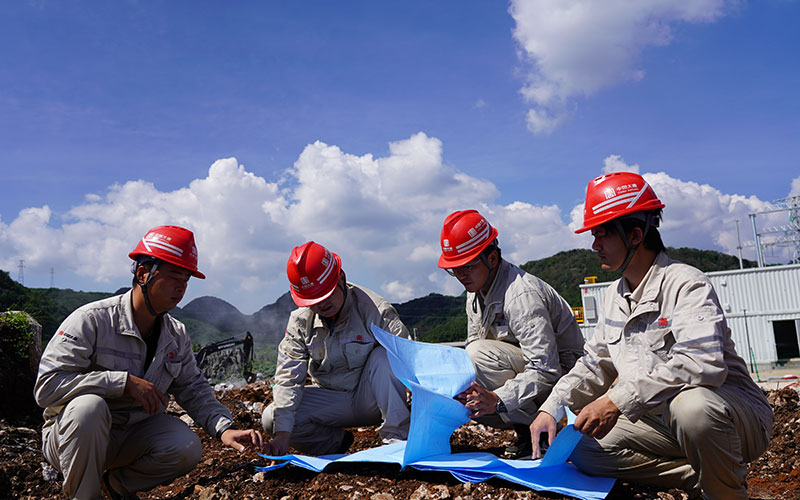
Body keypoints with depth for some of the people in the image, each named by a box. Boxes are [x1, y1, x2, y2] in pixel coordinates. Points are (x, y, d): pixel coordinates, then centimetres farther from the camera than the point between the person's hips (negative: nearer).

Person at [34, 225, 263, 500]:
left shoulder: (177, 335, 1)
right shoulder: (91, 320, -18)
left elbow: (193, 389, 5)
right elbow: (46, 387, -25)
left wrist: (224, 428, -13)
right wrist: (124, 382, -31)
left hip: (134, 433, 5)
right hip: (70, 434, -4)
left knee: (188, 448, -21)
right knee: (88, 406, -36)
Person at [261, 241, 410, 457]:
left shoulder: (374, 310, -18)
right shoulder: (300, 320, -7)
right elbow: (288, 377, -10)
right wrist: (283, 432, -21)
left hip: (372, 398, -3)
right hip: (331, 398, 3)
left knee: (383, 356, -33)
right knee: (271, 420, -17)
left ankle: (396, 435, -23)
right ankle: (337, 441, 3)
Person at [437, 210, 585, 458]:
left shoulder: (521, 295, -26)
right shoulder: (476, 293, 2)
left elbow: (545, 370, -31)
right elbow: (473, 344, 8)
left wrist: (497, 400, -41)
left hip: (560, 374, -9)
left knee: (480, 354, -30)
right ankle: (524, 427, 2)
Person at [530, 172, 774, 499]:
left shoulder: (685, 284, -18)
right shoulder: (615, 296, 9)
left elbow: (703, 364, -34)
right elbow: (595, 364, 16)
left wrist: (619, 399, -36)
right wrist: (551, 408, 2)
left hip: (734, 416, -7)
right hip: (663, 420, 8)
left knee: (691, 405, -39)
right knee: (583, 448, -6)